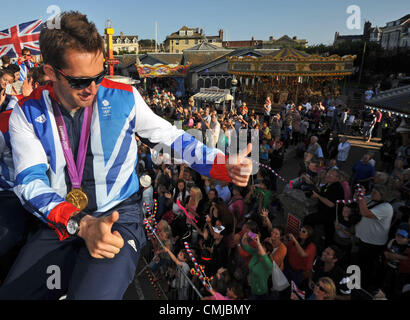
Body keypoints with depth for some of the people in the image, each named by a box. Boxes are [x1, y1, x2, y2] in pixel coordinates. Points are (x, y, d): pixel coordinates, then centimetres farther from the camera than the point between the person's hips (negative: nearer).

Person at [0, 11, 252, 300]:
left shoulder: (123, 98, -2)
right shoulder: (27, 114, -1)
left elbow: (170, 137, 4)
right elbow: (30, 181, -11)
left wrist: (224, 165, -9)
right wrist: (81, 224, -29)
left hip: (119, 216, -2)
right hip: (59, 224, 3)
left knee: (93, 293, -27)